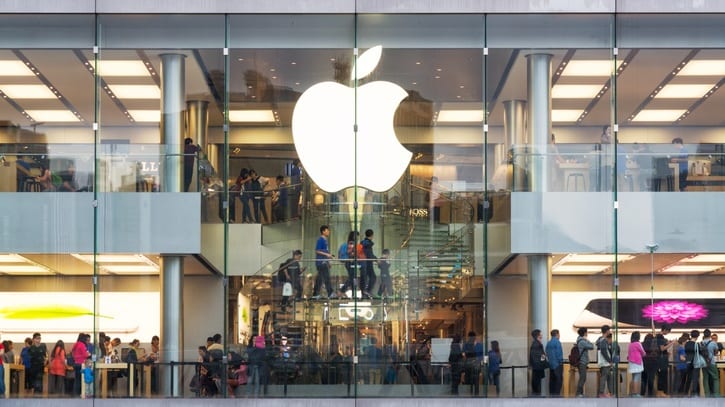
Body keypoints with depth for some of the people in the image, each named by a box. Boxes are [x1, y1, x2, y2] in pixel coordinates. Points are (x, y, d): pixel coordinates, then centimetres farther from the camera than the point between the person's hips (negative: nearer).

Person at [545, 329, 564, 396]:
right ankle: (557, 394, -11)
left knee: (552, 379, 11)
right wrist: (561, 361, -8)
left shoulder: (548, 343, 12)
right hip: (557, 364, -8)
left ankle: (551, 394, 12)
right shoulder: (557, 342, -13)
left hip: (551, 364, 8)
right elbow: (559, 353, -17)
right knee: (559, 379, -6)